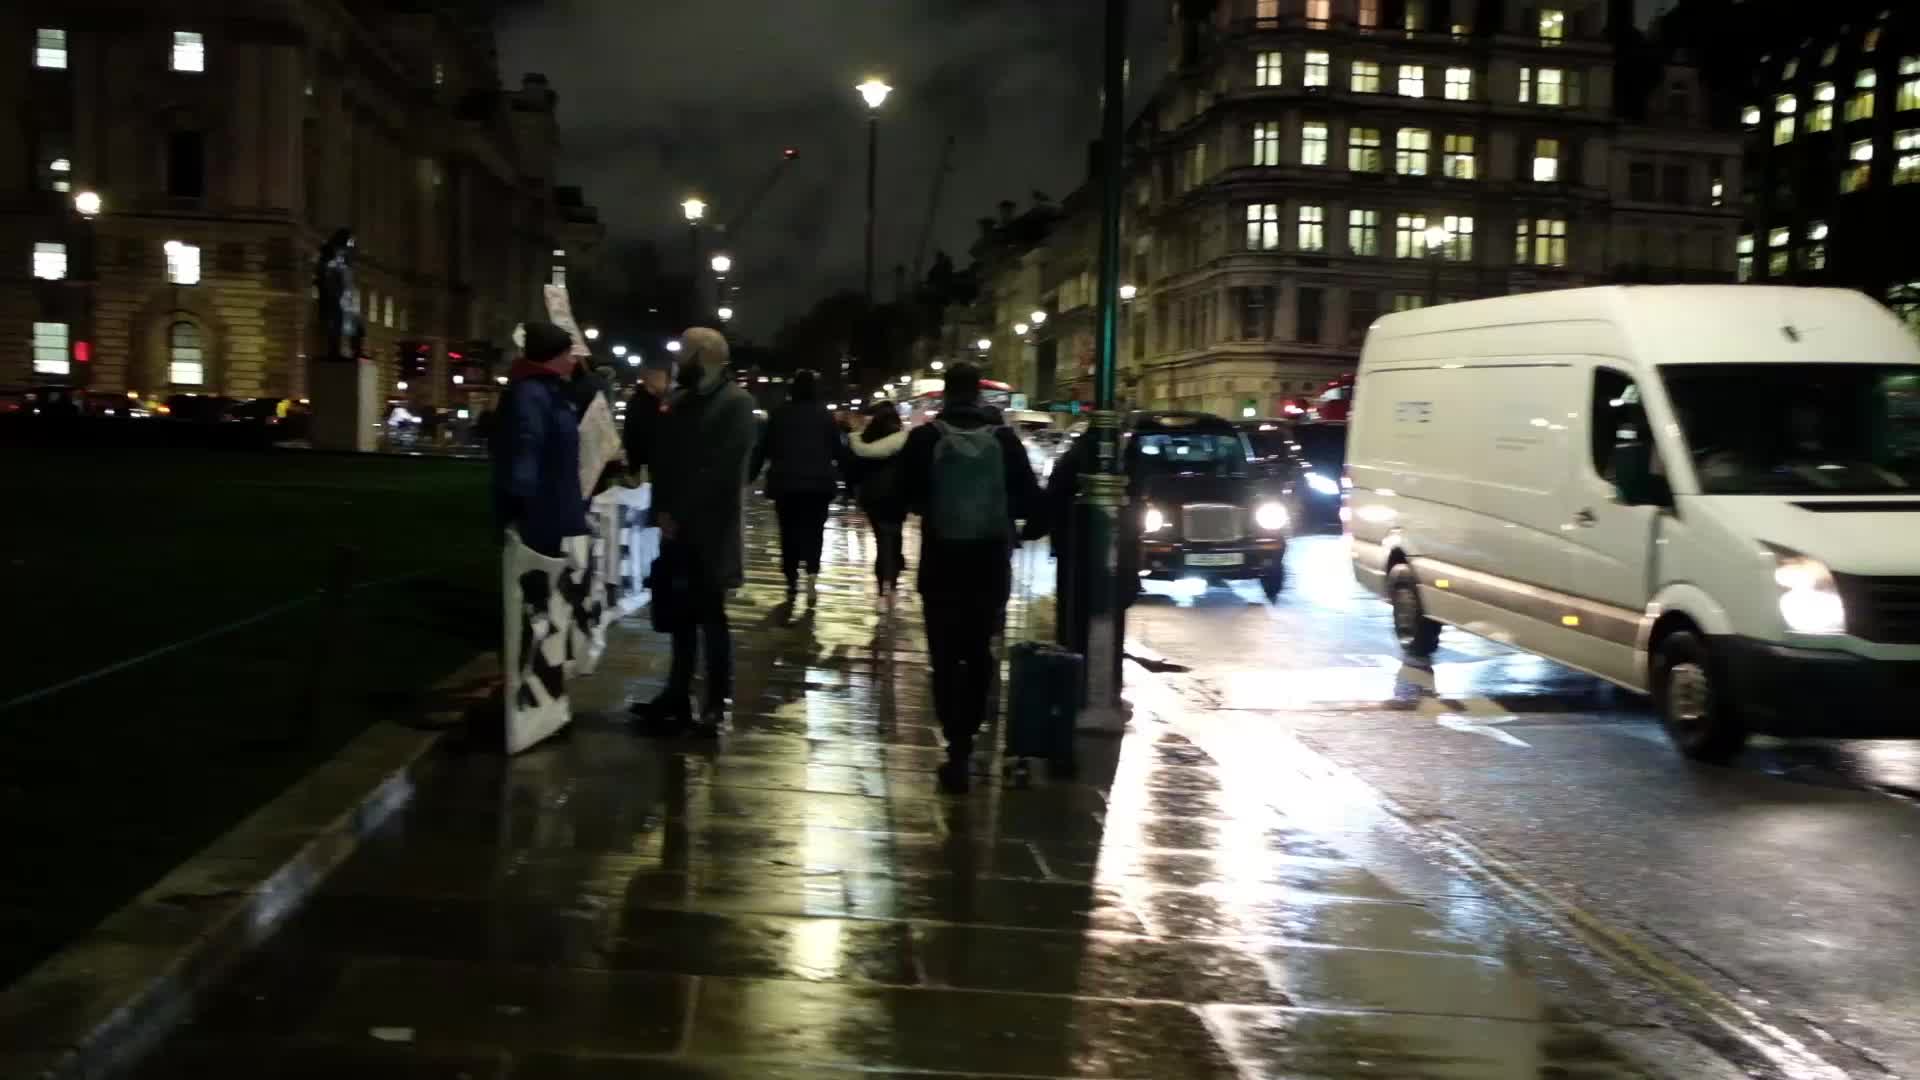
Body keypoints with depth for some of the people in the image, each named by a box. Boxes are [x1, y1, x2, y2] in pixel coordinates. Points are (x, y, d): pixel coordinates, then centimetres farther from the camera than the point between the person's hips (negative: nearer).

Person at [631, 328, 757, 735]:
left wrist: (677, 515, -15)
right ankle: (677, 697, 17)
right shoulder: (679, 401, 14)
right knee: (682, 615, 11)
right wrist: (662, 511, -2)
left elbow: (722, 470, -16)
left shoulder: (736, 402, -8)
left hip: (709, 532, -6)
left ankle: (716, 707, 6)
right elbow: (663, 457, 13)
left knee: (710, 617, 0)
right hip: (677, 528, 6)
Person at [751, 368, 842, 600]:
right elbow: (837, 450, 3)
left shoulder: (779, 414, 1)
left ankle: (792, 581, 9)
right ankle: (812, 571, -19)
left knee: (789, 531, 10)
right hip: (818, 481, 0)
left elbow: (764, 448, 4)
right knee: (813, 529, 4)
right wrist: (842, 475, 16)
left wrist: (750, 474, 15)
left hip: (785, 481, 0)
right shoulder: (825, 415, 0)